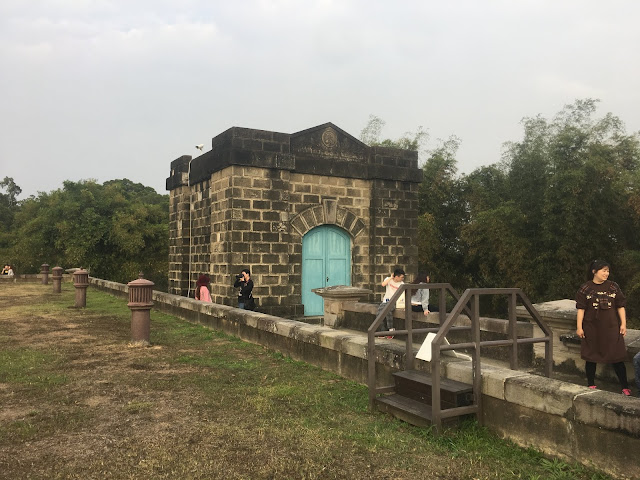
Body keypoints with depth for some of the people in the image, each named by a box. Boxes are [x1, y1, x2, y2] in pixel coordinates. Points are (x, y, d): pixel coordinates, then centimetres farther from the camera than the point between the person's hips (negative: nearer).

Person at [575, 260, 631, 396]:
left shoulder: (613, 286, 2)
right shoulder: (586, 288, -3)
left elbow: (620, 306, 6)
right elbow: (581, 309, -3)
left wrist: (623, 324, 1)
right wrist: (579, 327, -5)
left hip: (611, 328, 1)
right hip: (591, 328, -1)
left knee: (617, 357, 2)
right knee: (591, 357, 8)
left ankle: (625, 387, 12)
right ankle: (591, 385, 22)